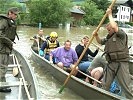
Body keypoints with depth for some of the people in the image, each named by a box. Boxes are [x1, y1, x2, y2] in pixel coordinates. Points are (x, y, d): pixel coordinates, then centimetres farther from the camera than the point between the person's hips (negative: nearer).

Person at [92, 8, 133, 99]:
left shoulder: (121, 34, -6)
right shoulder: (109, 37, 19)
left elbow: (114, 27, -24)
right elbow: (100, 42, 31)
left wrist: (110, 15, -12)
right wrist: (96, 35, 9)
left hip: (121, 63, -7)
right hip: (111, 64, 8)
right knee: (105, 85, 13)